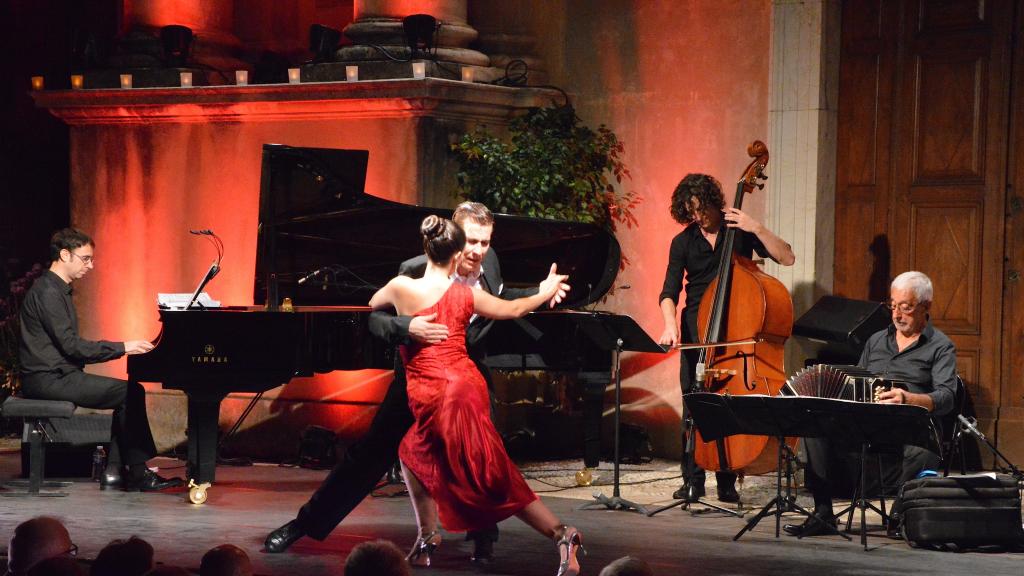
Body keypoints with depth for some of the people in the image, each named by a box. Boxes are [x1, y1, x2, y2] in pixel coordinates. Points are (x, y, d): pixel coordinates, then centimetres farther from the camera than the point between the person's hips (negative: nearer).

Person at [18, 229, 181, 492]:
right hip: (48, 379, -10)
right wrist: (122, 348, -18)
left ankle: (114, 472, -3)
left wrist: (118, 349, 6)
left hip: (57, 374, 10)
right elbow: (69, 344, -21)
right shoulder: (47, 291, -15)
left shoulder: (58, 290, 18)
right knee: (131, 393, -13)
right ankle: (138, 474, -7)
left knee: (129, 393, 4)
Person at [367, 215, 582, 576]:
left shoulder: (400, 287, -4)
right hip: (468, 387, 4)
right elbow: (513, 310, 17)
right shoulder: (465, 295, 2)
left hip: (429, 395, -4)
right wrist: (546, 293, 35)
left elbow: (372, 304, 19)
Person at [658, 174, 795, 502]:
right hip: (696, 331, 2)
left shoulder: (739, 232, 2)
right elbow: (669, 292, -1)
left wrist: (756, 229, -16)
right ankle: (693, 481, 5)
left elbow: (787, 258, -6)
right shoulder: (683, 243, 6)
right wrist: (670, 324, -20)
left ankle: (727, 482, 0)